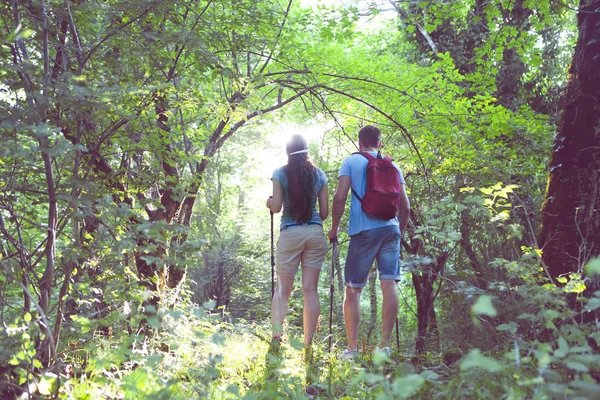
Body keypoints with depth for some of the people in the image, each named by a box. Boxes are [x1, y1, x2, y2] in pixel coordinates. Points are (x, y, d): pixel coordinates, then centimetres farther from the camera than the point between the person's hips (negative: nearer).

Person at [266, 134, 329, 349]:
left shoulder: (280, 173, 0)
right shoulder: (319, 174, 8)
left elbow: (276, 207, -6)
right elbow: (325, 212, 8)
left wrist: (268, 202, 16)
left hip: (290, 233, -2)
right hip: (316, 233, 2)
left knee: (282, 289, 3)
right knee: (310, 289, 1)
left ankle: (277, 334, -17)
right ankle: (308, 343, -1)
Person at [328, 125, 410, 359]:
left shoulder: (351, 161, 6)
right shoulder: (392, 167, 17)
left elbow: (340, 197, -6)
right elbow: (405, 206, 14)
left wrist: (334, 228, 3)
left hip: (363, 232, -3)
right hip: (390, 230, 3)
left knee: (352, 290, 4)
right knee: (389, 283, -4)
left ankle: (352, 347, 1)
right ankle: (385, 344, -8)